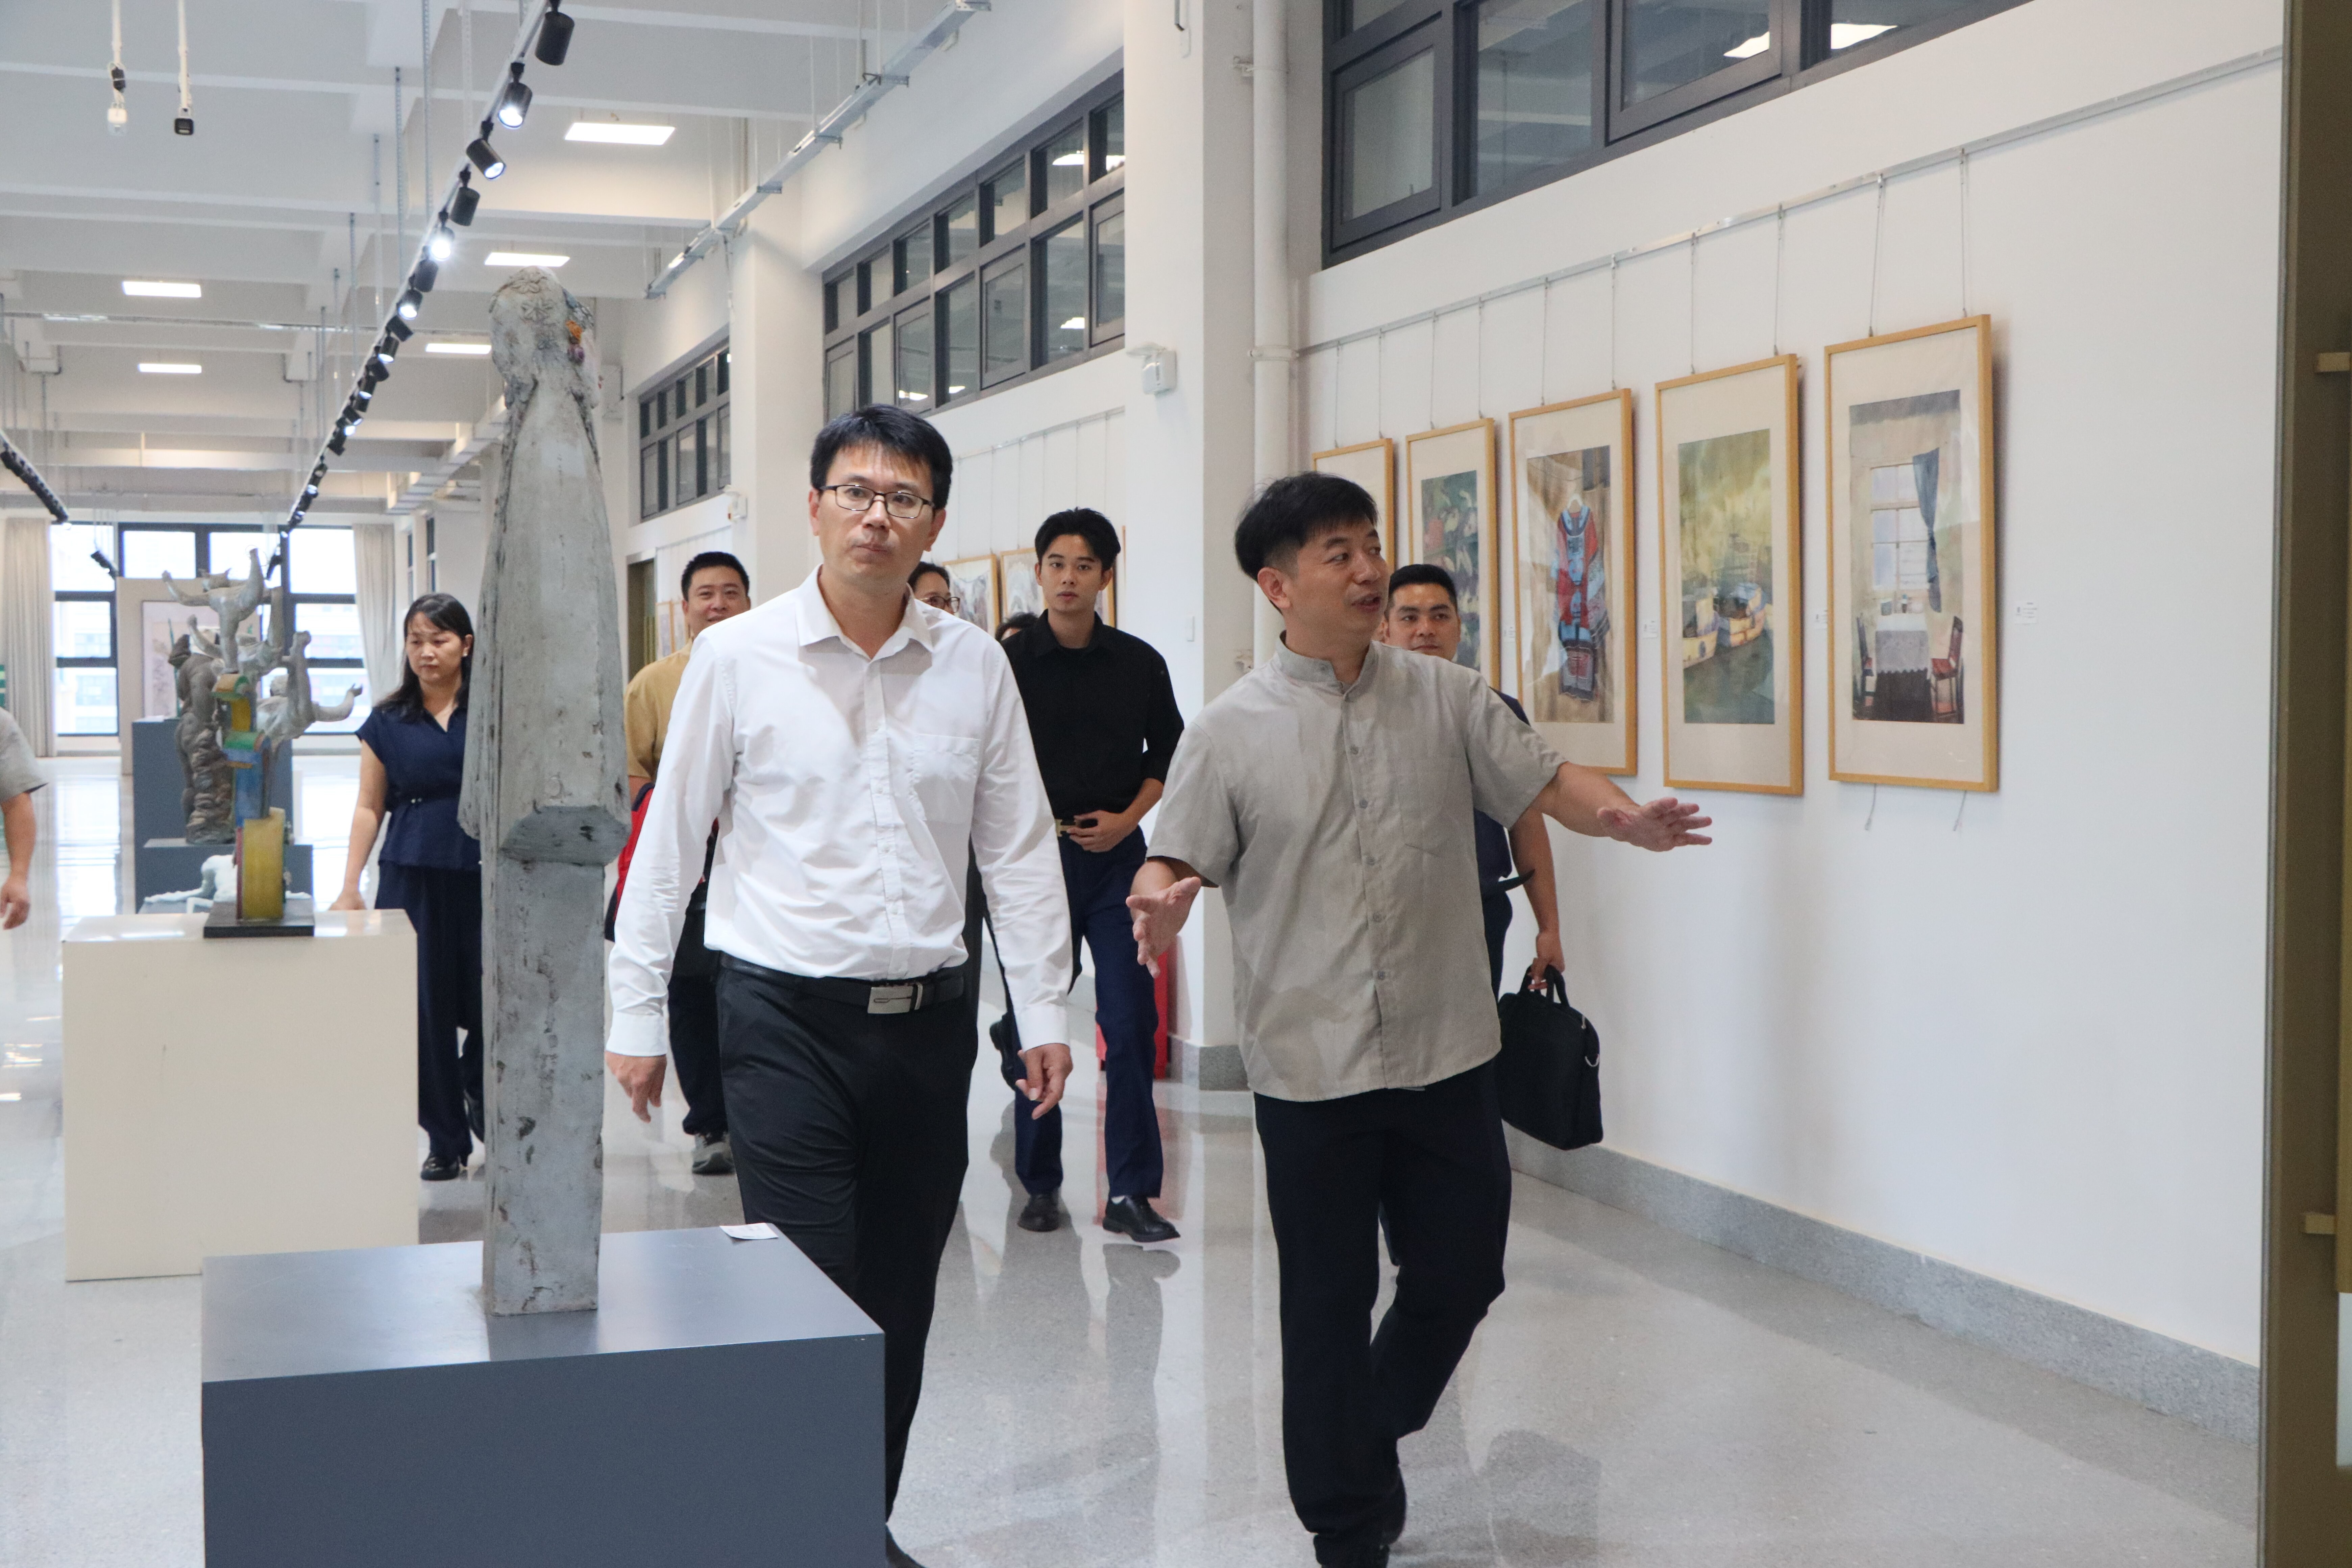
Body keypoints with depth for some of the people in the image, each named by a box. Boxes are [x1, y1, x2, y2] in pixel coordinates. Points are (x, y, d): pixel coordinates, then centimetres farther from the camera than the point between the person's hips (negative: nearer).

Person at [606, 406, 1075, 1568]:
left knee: (901, 1304, 11)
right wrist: (636, 1013, 1)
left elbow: (1019, 849, 8)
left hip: (926, 1018, 3)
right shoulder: (737, 657, -2)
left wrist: (1042, 1008, 5)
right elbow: (668, 841, 2)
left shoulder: (975, 665, 4)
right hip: (787, 1017, -3)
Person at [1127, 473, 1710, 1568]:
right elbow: (1174, 855, -3)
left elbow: (1541, 780, 3)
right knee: (1329, 1303, 6)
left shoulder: (1446, 698, 4)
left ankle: (1372, 1428, 39)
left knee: (1463, 1270, 10)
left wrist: (1624, 818, -17)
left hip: (1446, 1054, 3)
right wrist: (1159, 897, -26)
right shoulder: (1231, 730, -2)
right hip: (1310, 1066, -2)